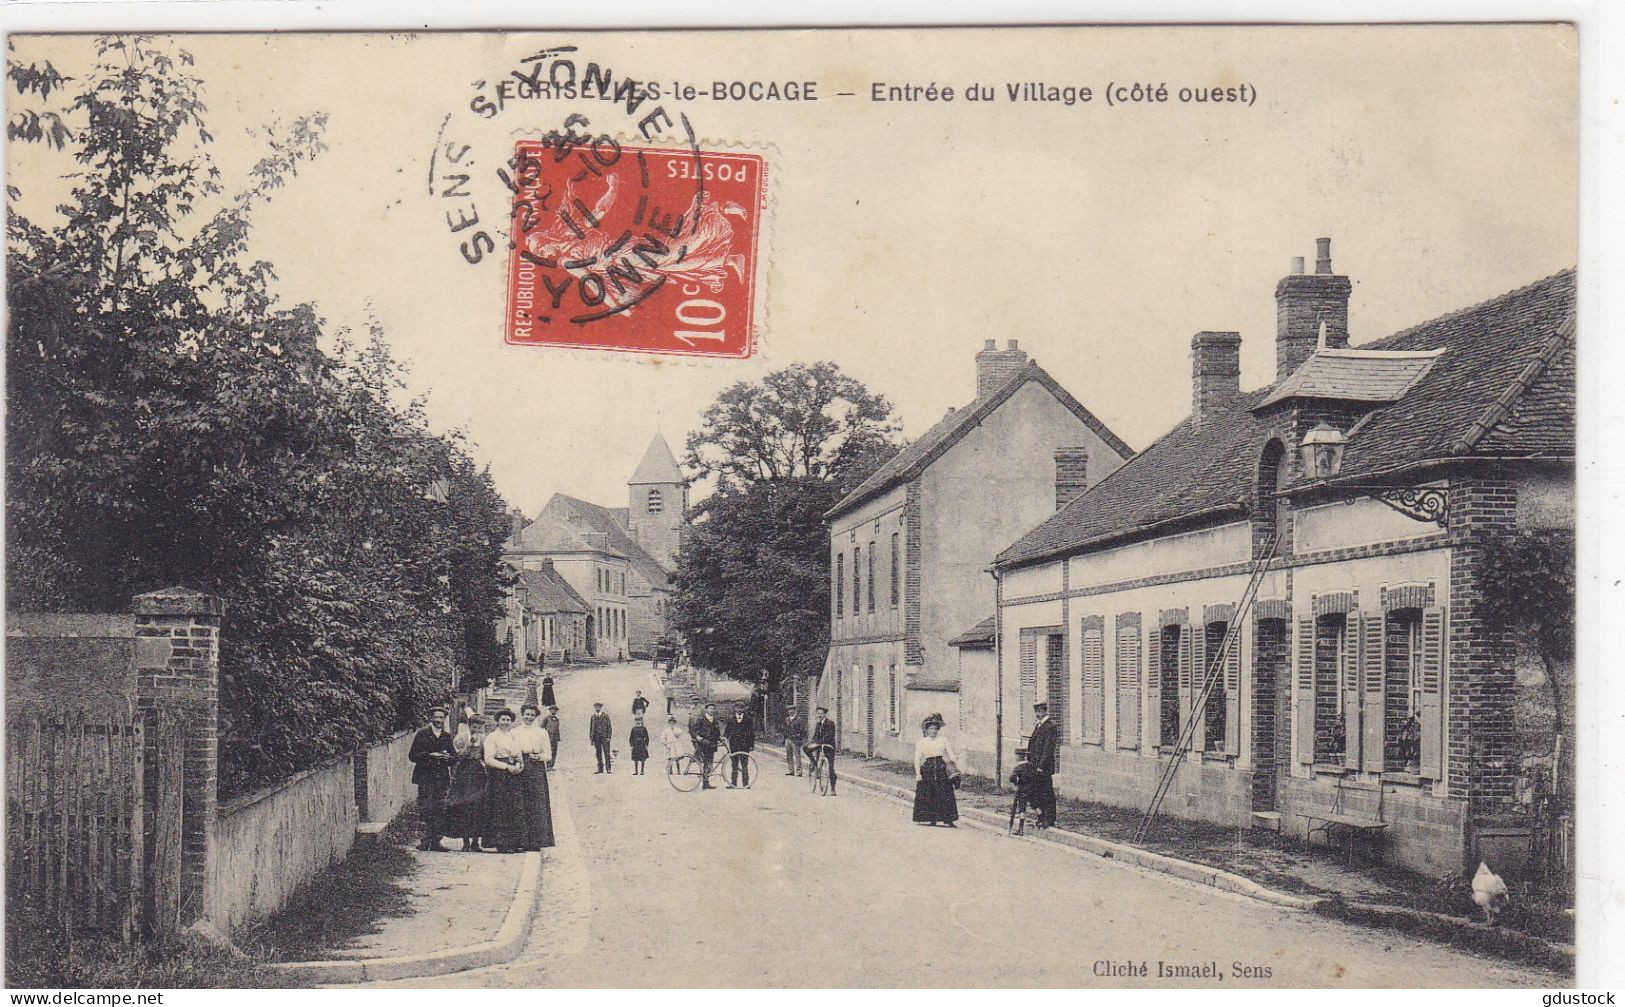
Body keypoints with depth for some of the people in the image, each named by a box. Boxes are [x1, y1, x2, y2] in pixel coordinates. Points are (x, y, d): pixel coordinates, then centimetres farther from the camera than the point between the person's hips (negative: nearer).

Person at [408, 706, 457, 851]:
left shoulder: (447, 736, 15)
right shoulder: (422, 734, 2)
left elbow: (455, 756, 17)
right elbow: (412, 755, -3)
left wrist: (447, 757, -6)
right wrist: (430, 755, -14)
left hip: (442, 778, 4)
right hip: (425, 777, -4)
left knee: (440, 811, 1)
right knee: (425, 810, -10)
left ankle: (435, 841, 4)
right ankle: (424, 840, -6)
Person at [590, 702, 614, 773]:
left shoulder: (606, 716, 1)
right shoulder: (593, 717, 10)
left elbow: (609, 727, -1)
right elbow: (591, 728, 13)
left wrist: (609, 737, -8)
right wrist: (591, 738, 8)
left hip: (604, 737, -3)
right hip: (596, 738, 4)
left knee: (606, 753, -6)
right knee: (598, 754, 6)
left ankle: (608, 768, -5)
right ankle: (600, 768, 11)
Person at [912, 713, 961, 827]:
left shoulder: (943, 740, 8)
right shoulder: (921, 742, 5)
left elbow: (951, 755, 7)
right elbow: (917, 759, 2)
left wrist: (955, 767, -6)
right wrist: (918, 773, -7)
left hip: (941, 769, 0)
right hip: (927, 769, 0)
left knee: (945, 795, -4)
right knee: (928, 795, 0)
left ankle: (948, 820, -2)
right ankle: (932, 819, 9)